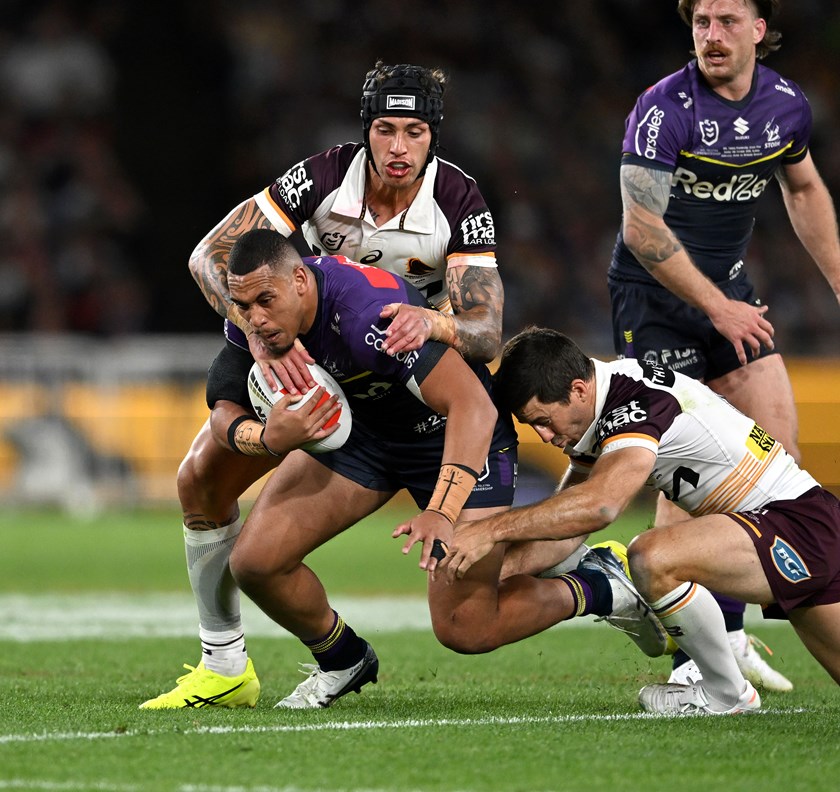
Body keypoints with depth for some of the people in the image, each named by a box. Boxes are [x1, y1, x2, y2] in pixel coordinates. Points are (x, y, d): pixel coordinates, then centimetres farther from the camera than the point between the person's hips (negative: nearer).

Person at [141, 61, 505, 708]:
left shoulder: (459, 202, -25)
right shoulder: (325, 176, -25)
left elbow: (486, 333, -30)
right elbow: (212, 254, -31)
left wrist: (432, 320, -54)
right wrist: (260, 332, -49)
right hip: (301, 353, 2)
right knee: (201, 482, -10)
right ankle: (224, 667, 2)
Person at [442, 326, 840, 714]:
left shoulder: (638, 399, -23)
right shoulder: (597, 412, 6)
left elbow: (600, 503, -38)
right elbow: (567, 523, 12)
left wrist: (492, 530, -36)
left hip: (800, 526, -11)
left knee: (652, 558, -28)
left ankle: (725, 693, -10)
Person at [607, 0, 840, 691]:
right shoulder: (664, 109, -19)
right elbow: (641, 227, -21)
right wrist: (717, 307, -20)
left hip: (730, 288, 6)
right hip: (653, 295, -6)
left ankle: (727, 627, 9)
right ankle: (693, 657, -8)